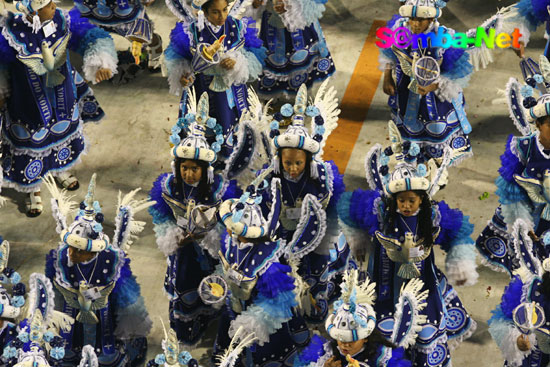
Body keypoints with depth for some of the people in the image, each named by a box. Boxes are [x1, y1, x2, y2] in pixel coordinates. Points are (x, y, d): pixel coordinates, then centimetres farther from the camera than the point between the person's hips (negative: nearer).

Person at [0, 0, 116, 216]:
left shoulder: (63, 21, -23)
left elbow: (95, 38, -24)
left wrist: (101, 65, -43)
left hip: (62, 94, 4)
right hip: (28, 101, -4)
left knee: (63, 130, 29)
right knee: (33, 141, 15)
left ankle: (59, 169, 61)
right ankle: (33, 190, 42)